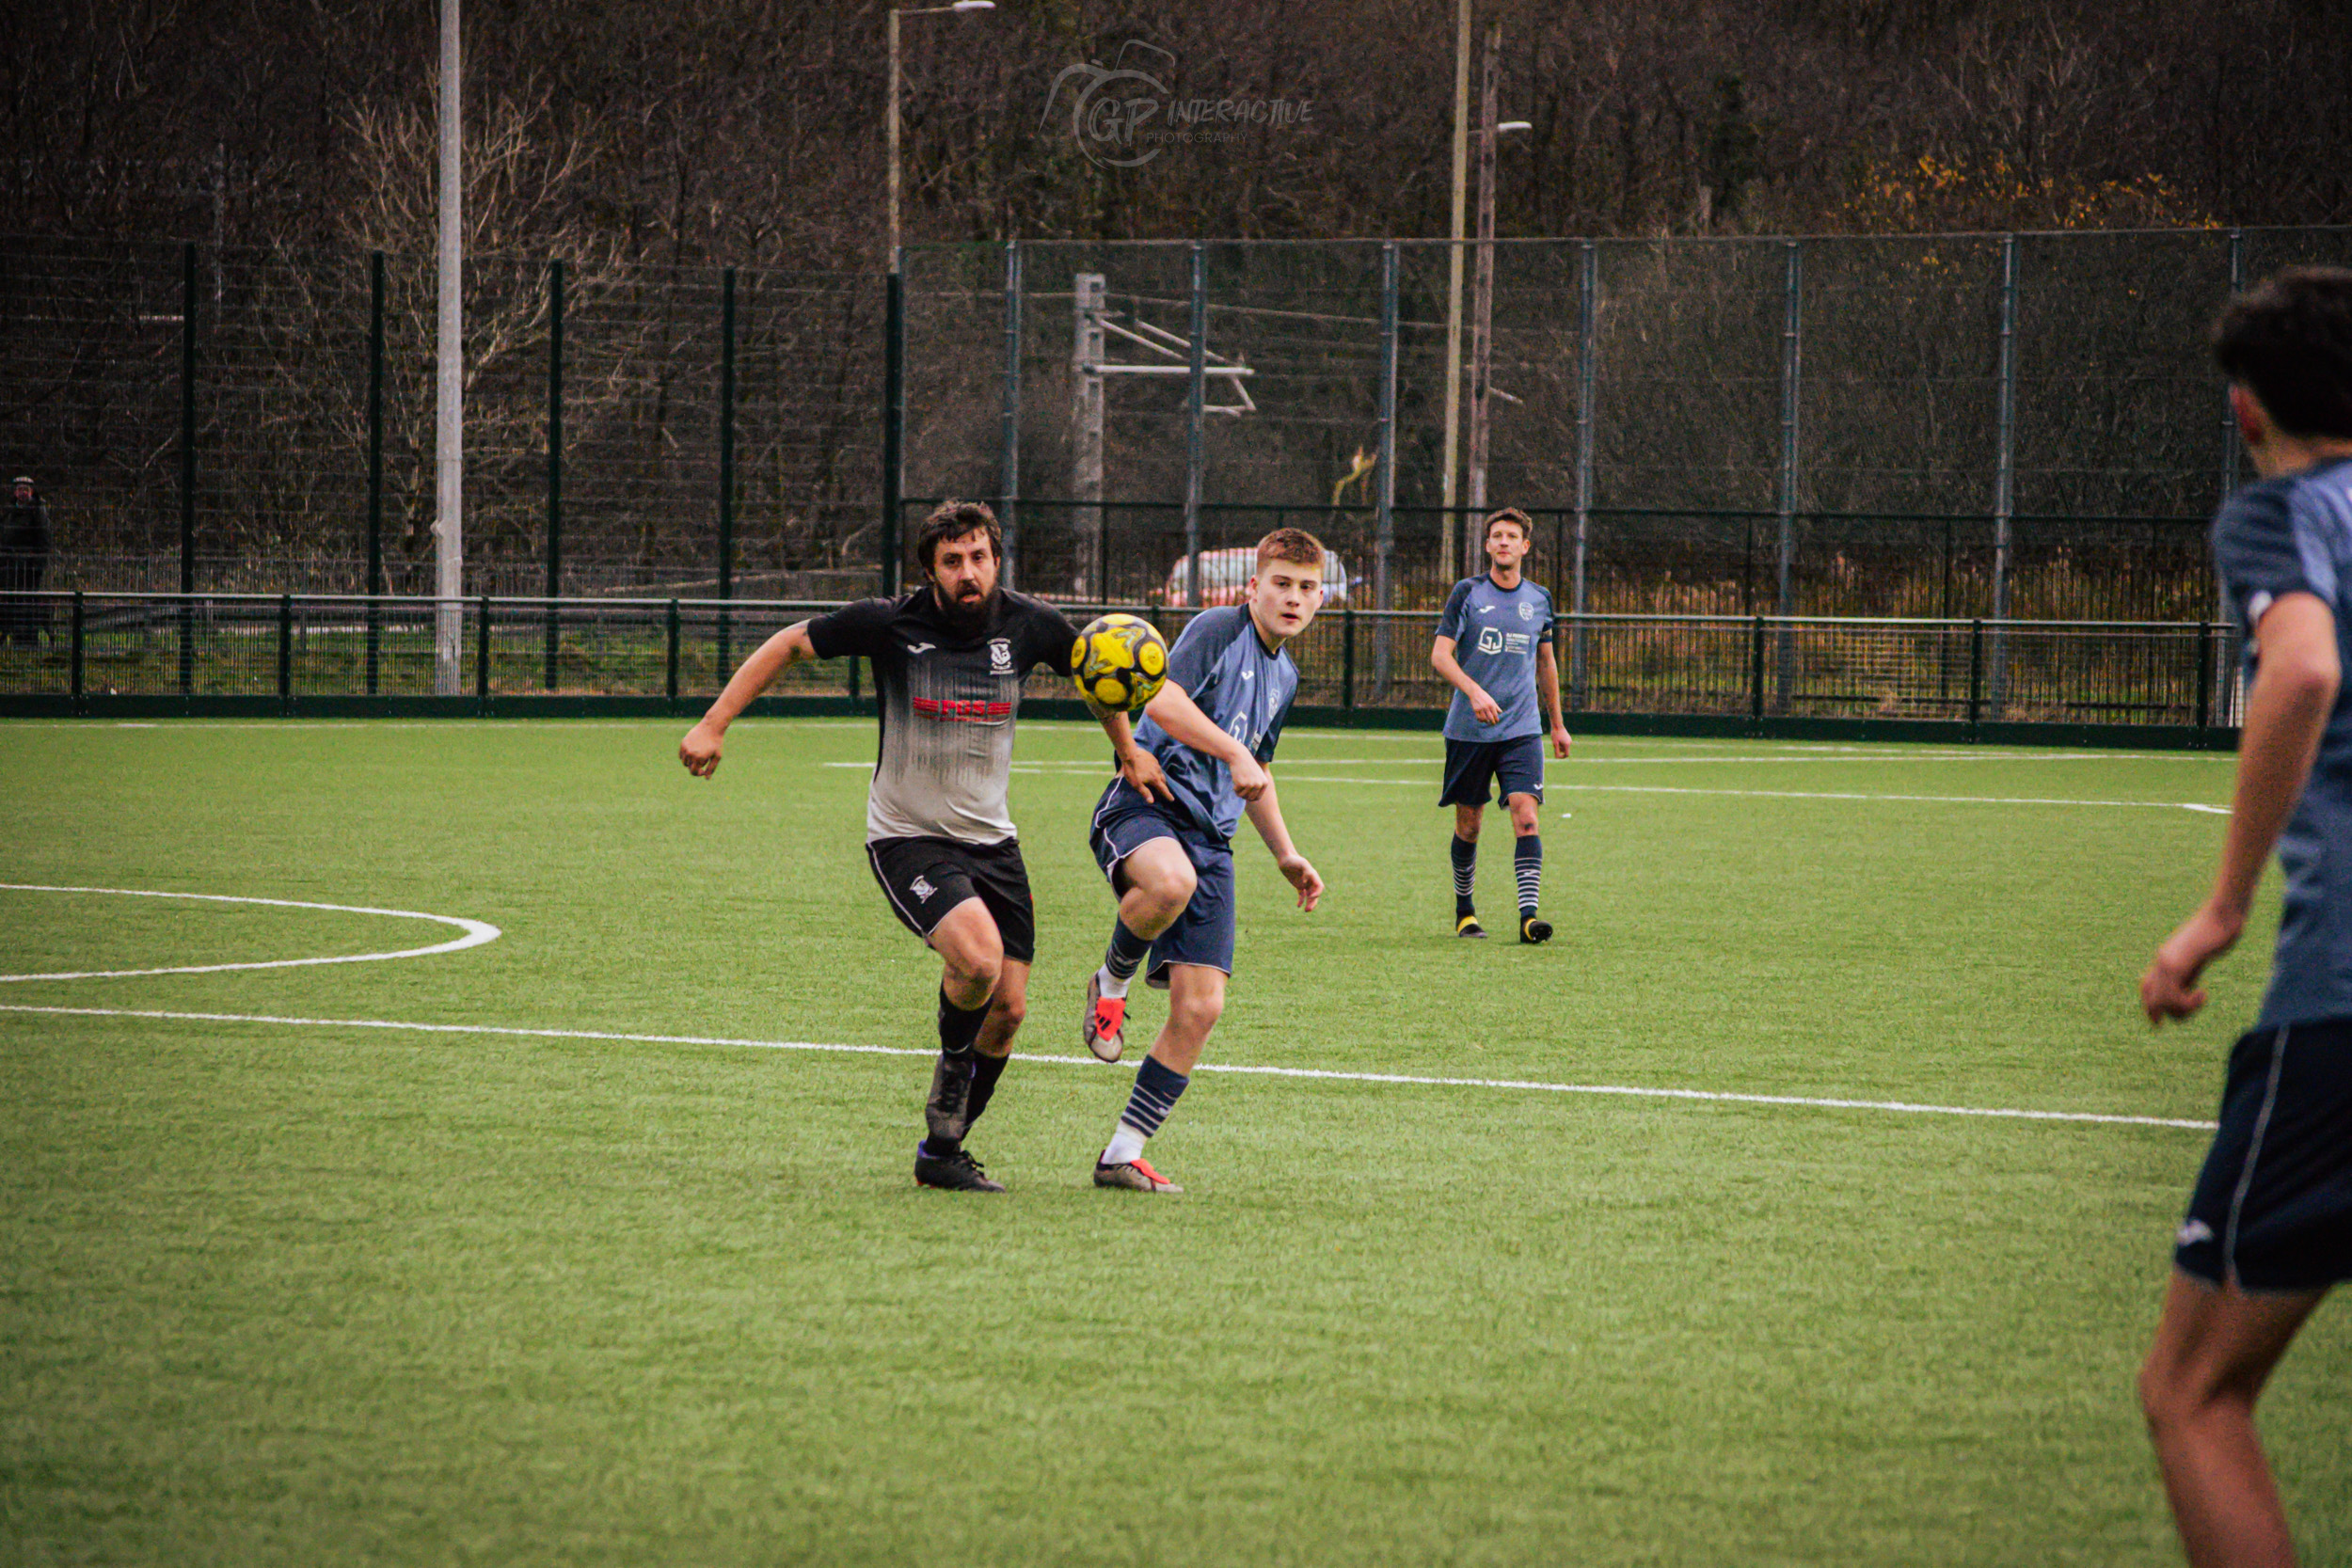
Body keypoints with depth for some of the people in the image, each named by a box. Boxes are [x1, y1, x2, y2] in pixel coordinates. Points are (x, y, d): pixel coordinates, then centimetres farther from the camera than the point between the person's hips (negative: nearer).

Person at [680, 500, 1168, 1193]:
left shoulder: (1028, 624, -6)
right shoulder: (889, 624, -14)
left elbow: (1094, 661, 17)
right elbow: (788, 645, -2)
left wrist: (1129, 751, 20)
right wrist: (713, 725, -6)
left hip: (991, 839, 5)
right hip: (907, 838, -5)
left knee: (1008, 1007, 1)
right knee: (978, 958, -28)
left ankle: (942, 1149, 19)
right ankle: (953, 1063, 4)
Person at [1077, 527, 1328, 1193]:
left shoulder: (1284, 677, 23)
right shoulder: (1219, 629, -2)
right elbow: (1163, 700, -19)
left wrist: (1286, 854, 31)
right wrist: (1234, 752, -22)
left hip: (1209, 836, 7)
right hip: (1144, 805, -7)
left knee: (1200, 1007, -5)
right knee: (1170, 881, -43)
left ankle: (1122, 1155, 5)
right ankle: (1111, 983, -10)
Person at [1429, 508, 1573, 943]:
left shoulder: (1538, 600, 9)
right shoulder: (1467, 593, 0)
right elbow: (1440, 655, -7)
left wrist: (1557, 723, 25)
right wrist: (1474, 692, -24)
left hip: (1522, 729, 1)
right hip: (1469, 728, -1)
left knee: (1526, 816, -15)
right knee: (1468, 825, 6)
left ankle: (1529, 915, -21)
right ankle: (1464, 909, 26)